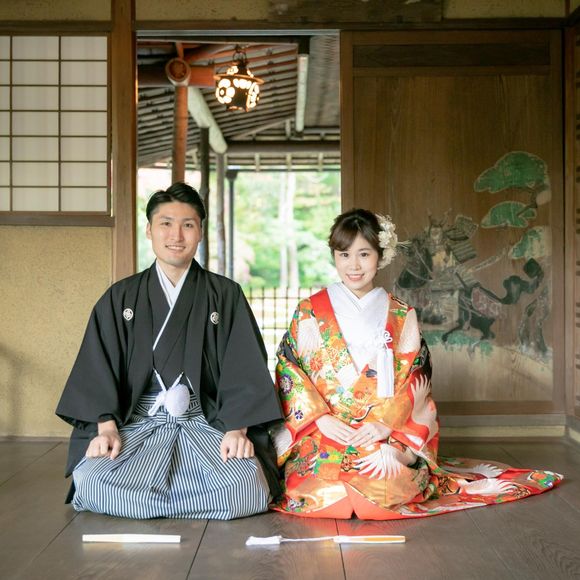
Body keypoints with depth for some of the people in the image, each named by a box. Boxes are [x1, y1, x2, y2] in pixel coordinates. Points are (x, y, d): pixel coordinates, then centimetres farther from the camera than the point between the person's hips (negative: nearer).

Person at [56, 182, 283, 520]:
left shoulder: (226, 295, 8)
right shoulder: (120, 298, 11)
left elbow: (244, 367, 1)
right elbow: (98, 367, 6)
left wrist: (237, 429, -13)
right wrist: (106, 427, -10)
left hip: (207, 423, 0)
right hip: (137, 423, 1)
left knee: (247, 489, -28)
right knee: (91, 483, -27)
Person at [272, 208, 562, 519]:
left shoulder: (401, 316, 9)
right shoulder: (310, 312, 8)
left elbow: (416, 379, 4)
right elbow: (289, 371, 3)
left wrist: (386, 423, -14)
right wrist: (321, 419, -12)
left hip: (386, 434, 0)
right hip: (323, 435, 0)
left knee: (387, 479, -30)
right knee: (323, 481, -30)